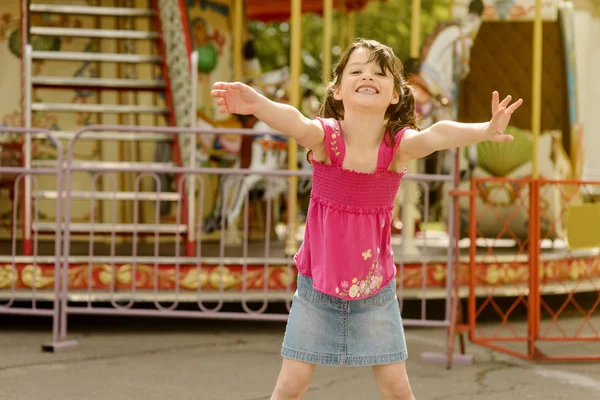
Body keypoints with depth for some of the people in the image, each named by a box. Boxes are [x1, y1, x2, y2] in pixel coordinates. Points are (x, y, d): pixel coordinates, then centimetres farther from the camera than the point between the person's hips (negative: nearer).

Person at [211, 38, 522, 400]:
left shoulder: (399, 144, -16)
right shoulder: (325, 136, -18)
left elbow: (436, 136, -37)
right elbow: (296, 124, -40)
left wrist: (485, 130, -59)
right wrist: (258, 105, -63)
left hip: (375, 291, 1)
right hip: (318, 287, -1)